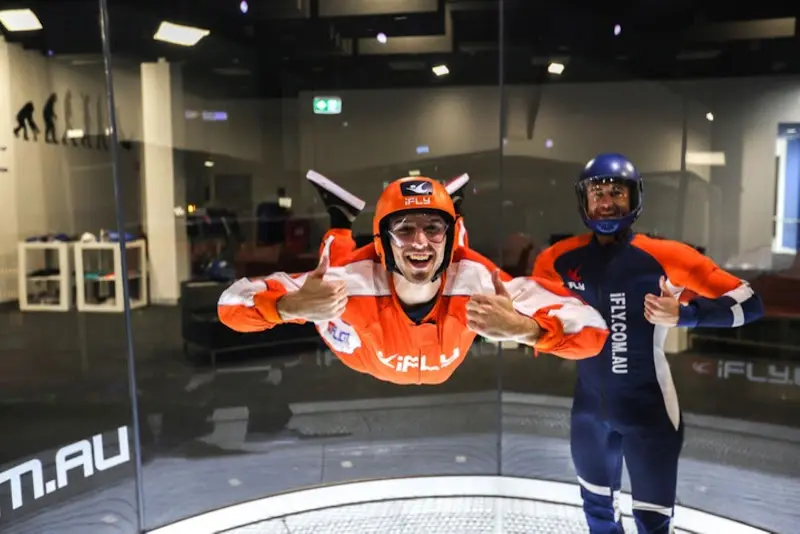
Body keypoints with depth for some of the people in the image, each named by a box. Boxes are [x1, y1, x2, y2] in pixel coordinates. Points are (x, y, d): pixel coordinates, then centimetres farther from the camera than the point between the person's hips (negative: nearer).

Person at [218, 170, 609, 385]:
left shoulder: (478, 280, -44)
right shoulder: (352, 278, -46)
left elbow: (591, 333, -43)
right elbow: (234, 305, -42)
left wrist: (524, 328, -63)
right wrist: (290, 306, -64)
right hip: (361, 362, -1)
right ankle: (341, 223, 34)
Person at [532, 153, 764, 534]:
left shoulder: (664, 256, -16)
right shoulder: (561, 259, -6)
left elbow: (748, 303, -15)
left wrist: (683, 314, -29)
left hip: (648, 411, -4)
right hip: (590, 407, 4)